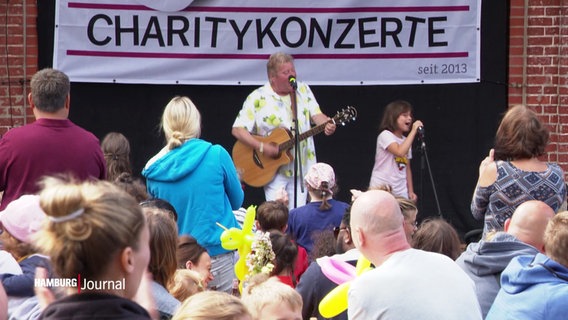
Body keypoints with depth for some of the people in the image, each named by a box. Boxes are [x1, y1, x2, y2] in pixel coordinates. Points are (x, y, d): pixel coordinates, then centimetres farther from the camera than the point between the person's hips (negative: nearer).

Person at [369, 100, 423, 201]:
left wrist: (411, 191, 11)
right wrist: (413, 131, -22)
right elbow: (400, 152, -27)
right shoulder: (385, 135, -10)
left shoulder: (406, 140, 14)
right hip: (381, 189, -6)